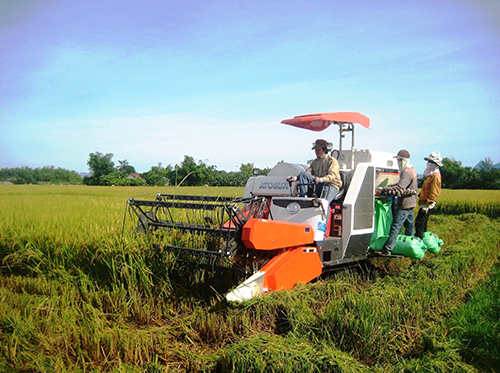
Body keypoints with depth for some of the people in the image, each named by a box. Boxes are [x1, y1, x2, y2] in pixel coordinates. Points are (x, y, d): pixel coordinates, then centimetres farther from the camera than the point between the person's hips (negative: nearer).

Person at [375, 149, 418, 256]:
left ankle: (387, 250, -12)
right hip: (411, 203, 10)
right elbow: (400, 184, 21)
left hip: (405, 204, -10)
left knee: (395, 226, -11)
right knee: (409, 225, 18)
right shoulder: (411, 170, 13)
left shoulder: (407, 173, -20)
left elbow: (399, 189, -31)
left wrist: (382, 192, -31)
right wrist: (386, 187, 13)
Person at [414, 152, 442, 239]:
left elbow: (434, 193, -21)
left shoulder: (436, 176, -16)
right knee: (423, 223, 16)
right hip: (424, 203, 10)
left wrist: (427, 205, -22)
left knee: (419, 223, -13)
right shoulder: (431, 174, 16)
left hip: (427, 205, -10)